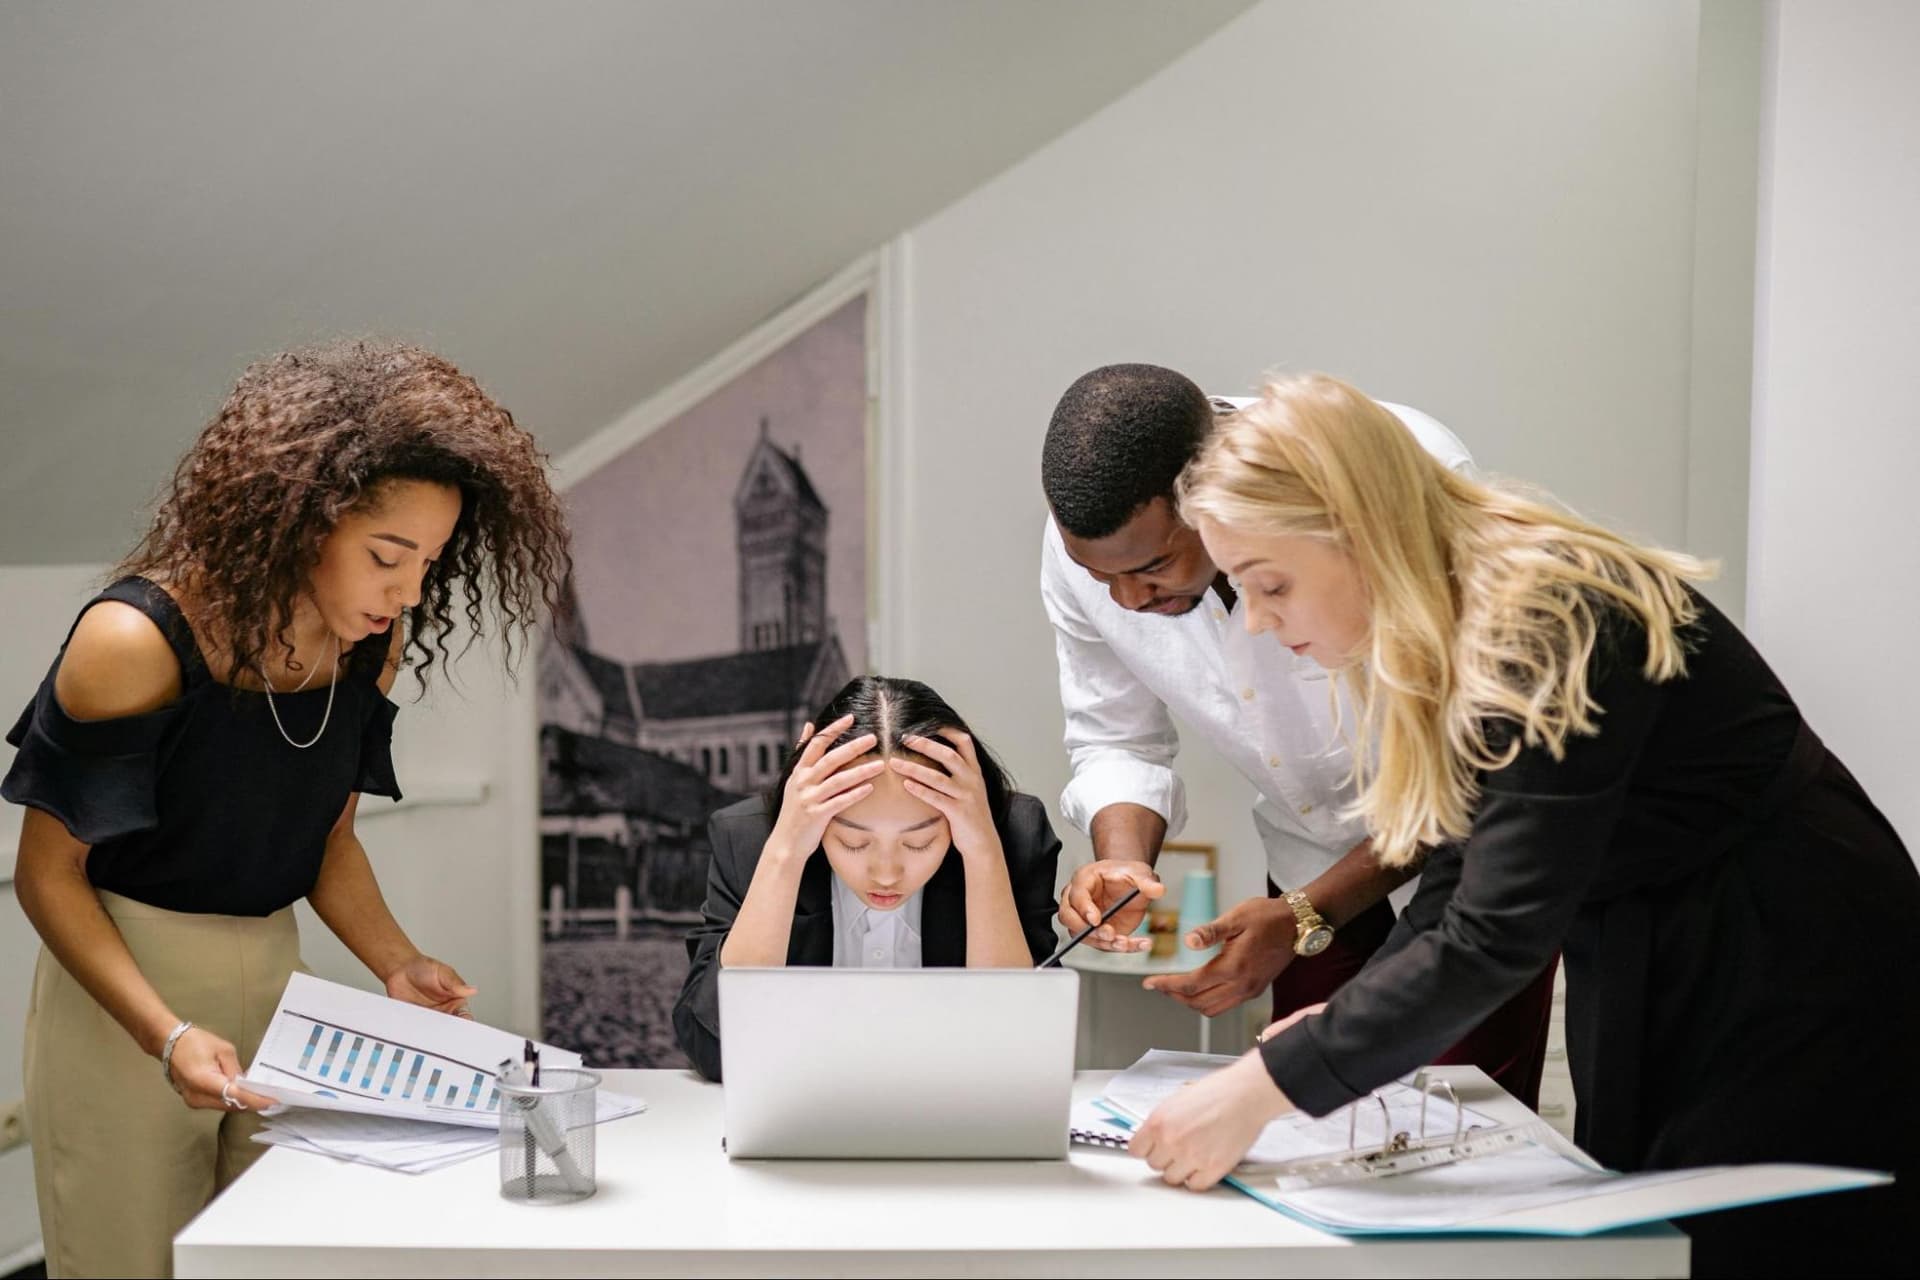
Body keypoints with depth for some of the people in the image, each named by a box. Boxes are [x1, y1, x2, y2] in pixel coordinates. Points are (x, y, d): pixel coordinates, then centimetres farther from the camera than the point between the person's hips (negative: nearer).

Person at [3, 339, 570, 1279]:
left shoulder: (372, 646, -3)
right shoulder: (137, 640, -20)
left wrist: (397, 966, -7)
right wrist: (166, 1033, -25)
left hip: (274, 977, 5)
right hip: (119, 989, -5)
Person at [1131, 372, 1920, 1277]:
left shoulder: (1548, 625, -28)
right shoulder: (1423, 635, -1)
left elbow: (1497, 934, -33)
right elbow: (1461, 879, 2)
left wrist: (1261, 1090, -32)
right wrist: (1334, 1027, -12)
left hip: (1796, 976, -8)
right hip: (1642, 979, 8)